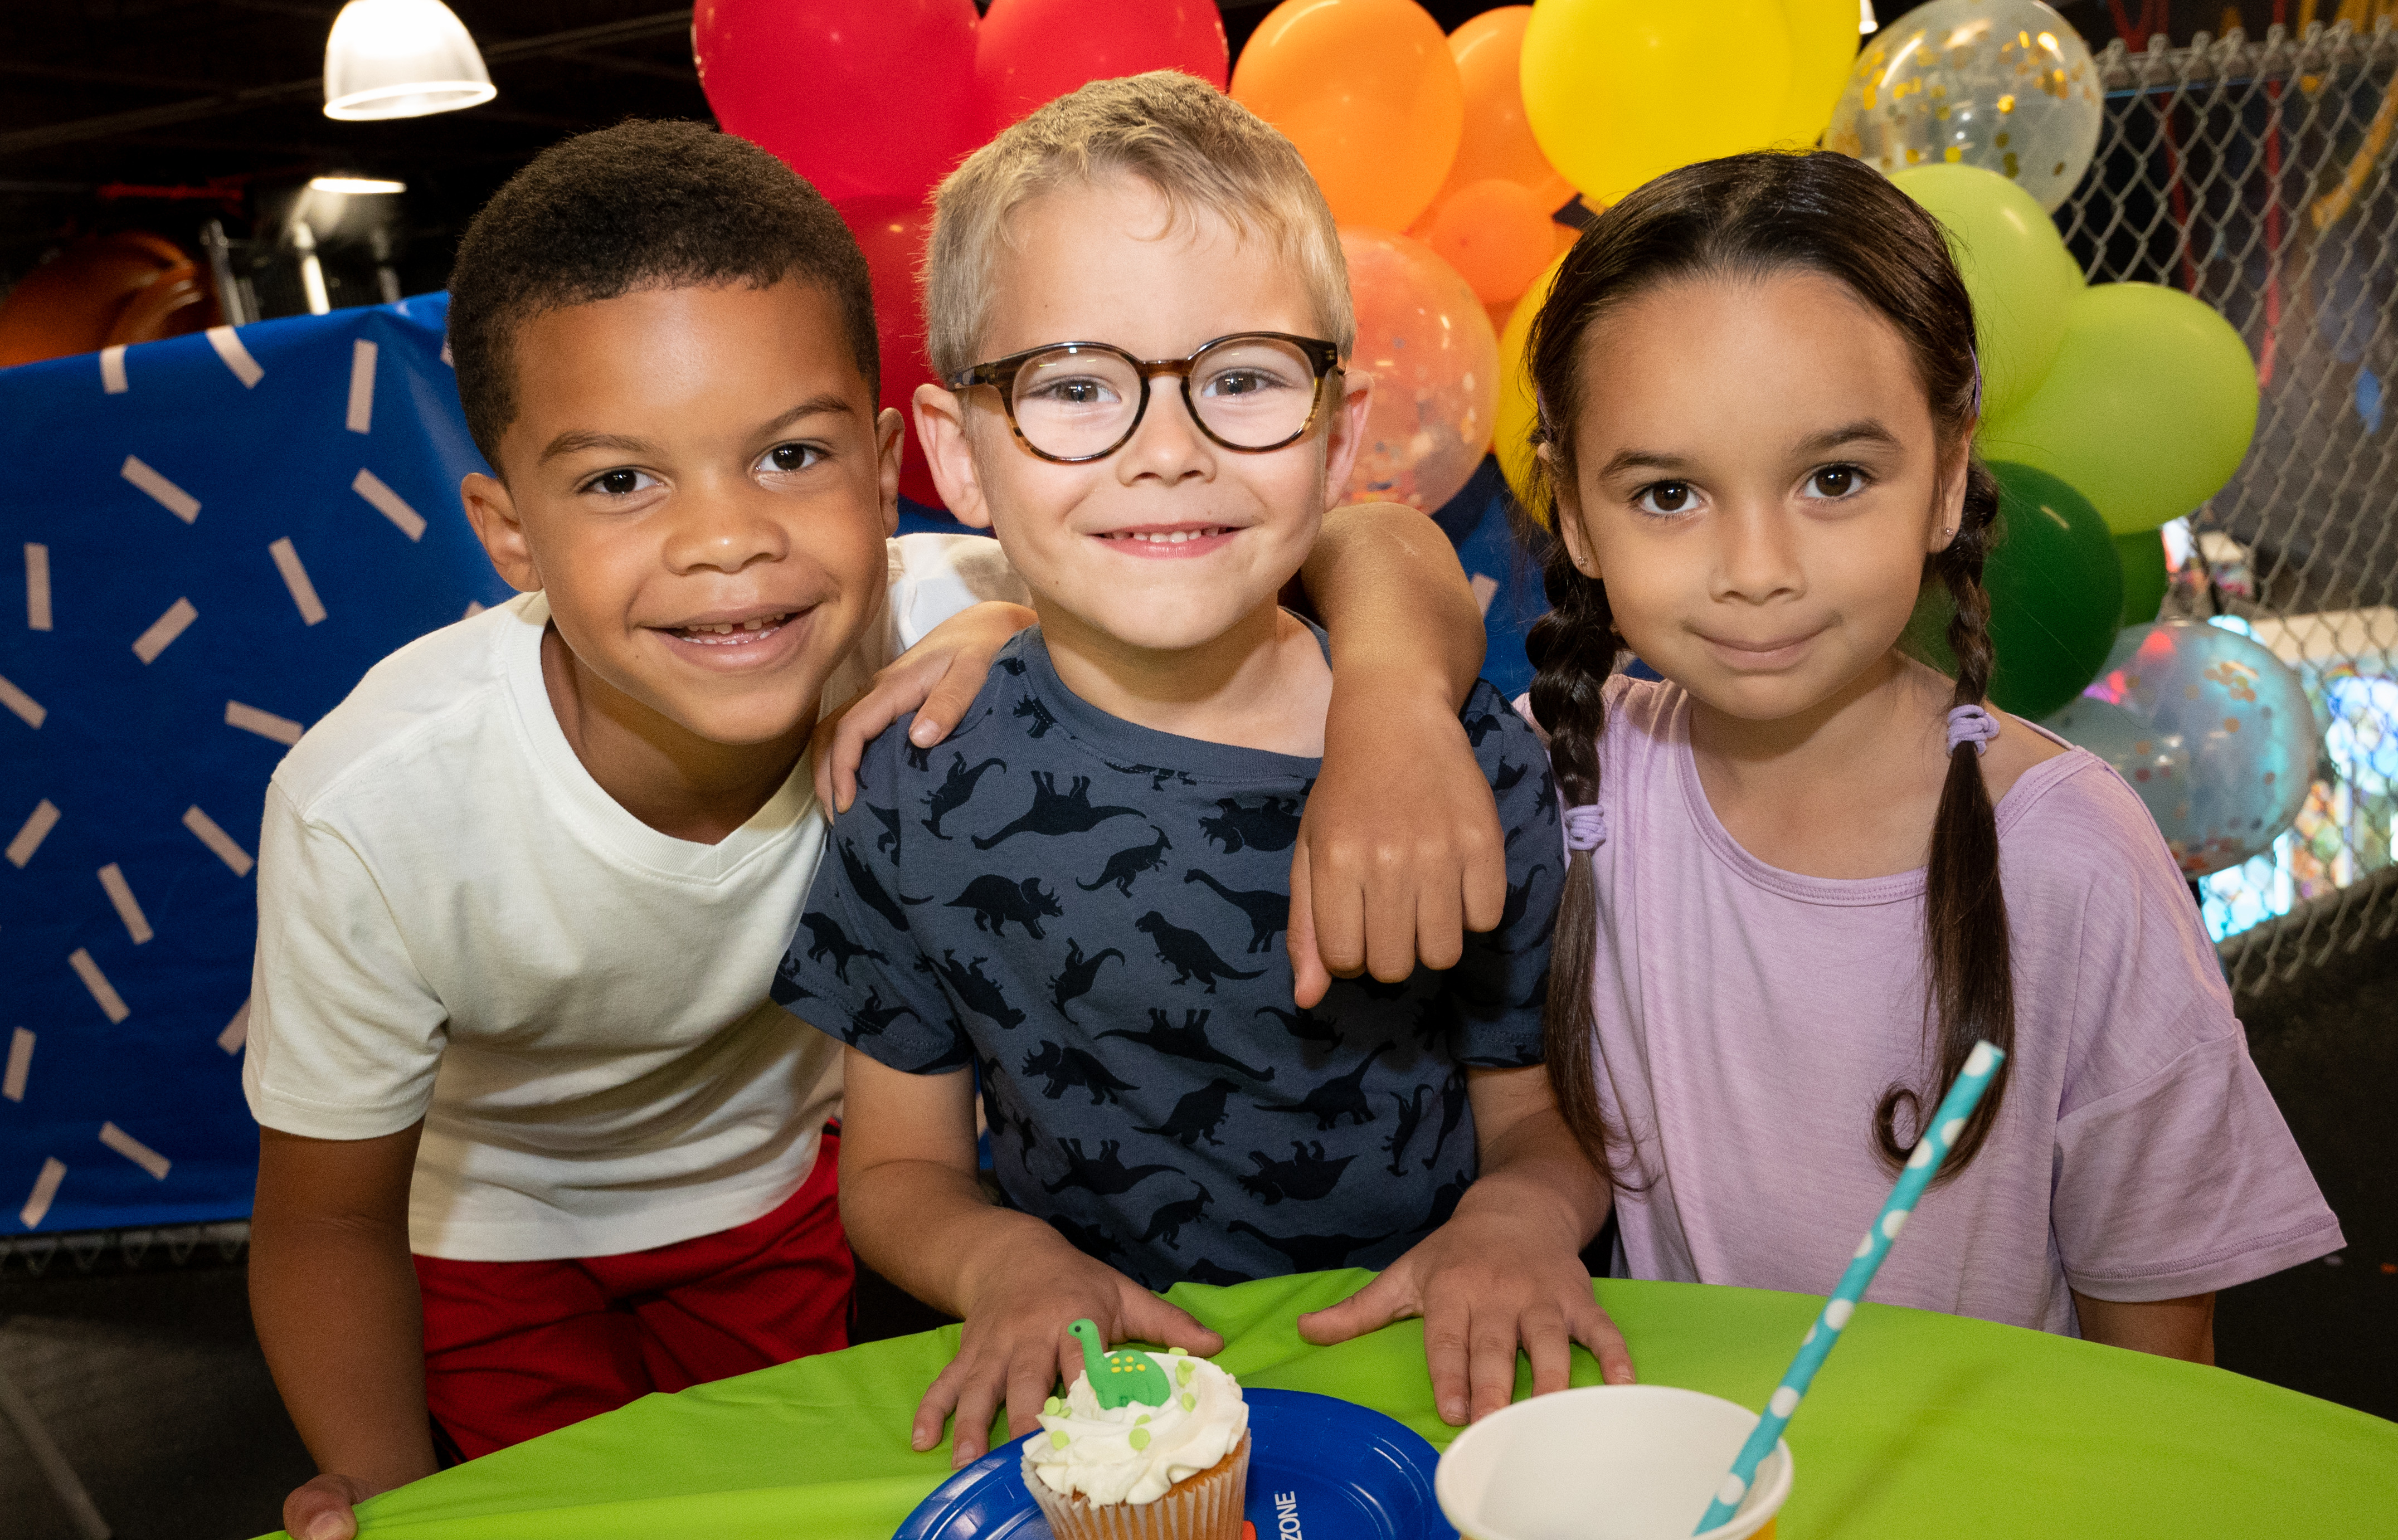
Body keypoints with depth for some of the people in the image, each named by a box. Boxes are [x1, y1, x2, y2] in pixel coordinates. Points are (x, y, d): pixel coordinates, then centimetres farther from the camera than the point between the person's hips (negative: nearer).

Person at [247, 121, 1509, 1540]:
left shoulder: (935, 638, -35)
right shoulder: (374, 812, -36)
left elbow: (1368, 544, -34)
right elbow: (329, 1222, -20)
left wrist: (1395, 690, -56)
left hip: (787, 1181, 2)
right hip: (495, 1237, -1)